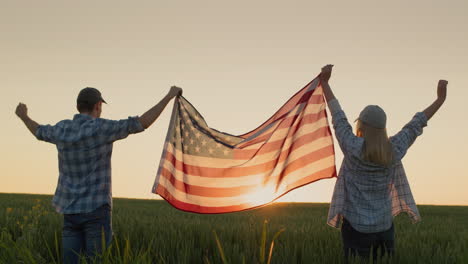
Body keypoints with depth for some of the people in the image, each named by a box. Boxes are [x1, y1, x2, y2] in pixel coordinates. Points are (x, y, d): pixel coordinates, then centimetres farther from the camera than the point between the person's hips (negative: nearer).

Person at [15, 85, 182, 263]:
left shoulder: (62, 129, 4)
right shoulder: (101, 128, -13)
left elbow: (40, 132, 27)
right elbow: (143, 123, -14)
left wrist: (23, 116, 49)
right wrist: (169, 96, -5)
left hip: (71, 211, 6)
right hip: (96, 210, -5)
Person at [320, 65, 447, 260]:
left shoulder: (353, 148, -11)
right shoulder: (394, 150, -2)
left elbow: (338, 116, -1)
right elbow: (415, 124, 9)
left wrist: (324, 82, 10)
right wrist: (441, 98, 21)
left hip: (355, 226, -3)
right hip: (383, 226, 4)